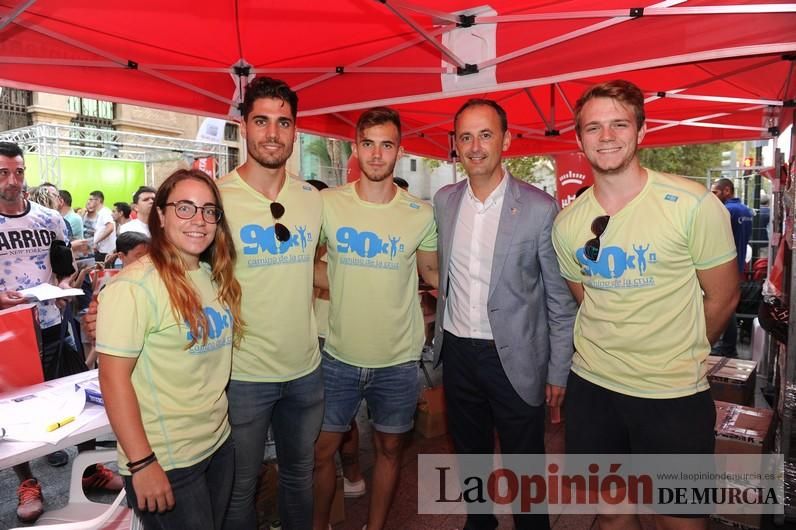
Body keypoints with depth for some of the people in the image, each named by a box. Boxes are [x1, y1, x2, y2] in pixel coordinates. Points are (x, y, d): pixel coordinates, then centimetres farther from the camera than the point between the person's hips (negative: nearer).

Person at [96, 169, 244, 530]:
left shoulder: (215, 276, 4)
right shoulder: (134, 286, -19)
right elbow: (113, 378, -20)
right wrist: (141, 463, -20)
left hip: (220, 444, 7)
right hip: (165, 462, -7)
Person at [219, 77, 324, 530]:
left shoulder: (313, 199, 2)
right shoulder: (216, 197, -12)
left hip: (306, 369, 4)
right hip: (242, 373, -4)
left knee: (300, 473, 23)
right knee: (241, 486, 14)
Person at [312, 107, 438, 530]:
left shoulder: (420, 214, -6)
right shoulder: (326, 203, -7)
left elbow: (432, 272, 7)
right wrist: (333, 285, -4)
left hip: (398, 360, 1)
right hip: (340, 356, 0)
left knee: (389, 448, 17)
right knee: (323, 450, 13)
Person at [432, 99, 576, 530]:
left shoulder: (540, 208, -12)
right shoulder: (444, 201, 1)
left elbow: (561, 298, -7)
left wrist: (558, 372, -5)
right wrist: (440, 339, 12)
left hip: (514, 357, -4)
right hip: (457, 351, 4)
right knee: (469, 451, 22)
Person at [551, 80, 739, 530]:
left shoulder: (694, 205, -13)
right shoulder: (568, 223, -1)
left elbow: (723, 296, -3)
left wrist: (679, 358, 6)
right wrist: (613, 355, 9)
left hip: (674, 395, -3)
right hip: (591, 386, 4)